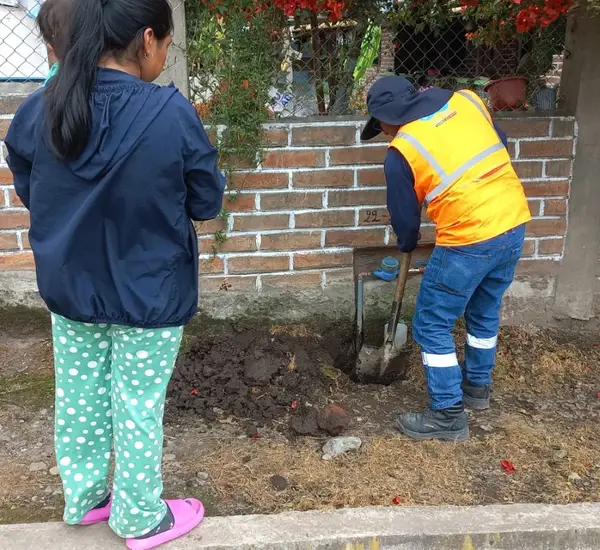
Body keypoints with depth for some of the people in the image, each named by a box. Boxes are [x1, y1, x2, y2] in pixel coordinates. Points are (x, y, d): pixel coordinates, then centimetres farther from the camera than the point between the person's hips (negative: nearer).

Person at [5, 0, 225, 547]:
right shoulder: (172, 113, -21)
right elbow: (208, 202, -9)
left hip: (69, 289, 5)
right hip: (149, 295, -4)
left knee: (79, 399, 21)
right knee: (138, 408, 12)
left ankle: (84, 498, 43)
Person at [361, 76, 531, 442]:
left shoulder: (401, 151, -8)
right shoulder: (467, 100, 7)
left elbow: (405, 217, 2)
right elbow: (501, 144, 20)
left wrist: (407, 245, 22)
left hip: (469, 240, -7)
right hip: (514, 222, 8)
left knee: (433, 326, 8)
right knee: (485, 313, 25)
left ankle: (448, 415, 15)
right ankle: (477, 386, 43)